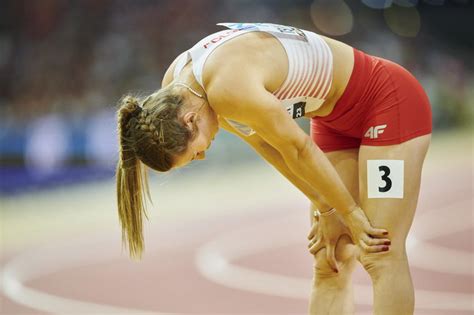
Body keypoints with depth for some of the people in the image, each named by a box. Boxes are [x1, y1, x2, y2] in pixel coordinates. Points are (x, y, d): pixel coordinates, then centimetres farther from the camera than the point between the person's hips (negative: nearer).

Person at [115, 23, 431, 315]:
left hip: (391, 101, -8)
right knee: (330, 264, 4)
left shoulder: (228, 88, -32)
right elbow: (263, 141, 3)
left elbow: (298, 148, -20)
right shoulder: (174, 87, -6)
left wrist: (352, 214, -8)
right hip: (337, 119, 8)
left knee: (382, 256, -11)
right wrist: (324, 208, 3)